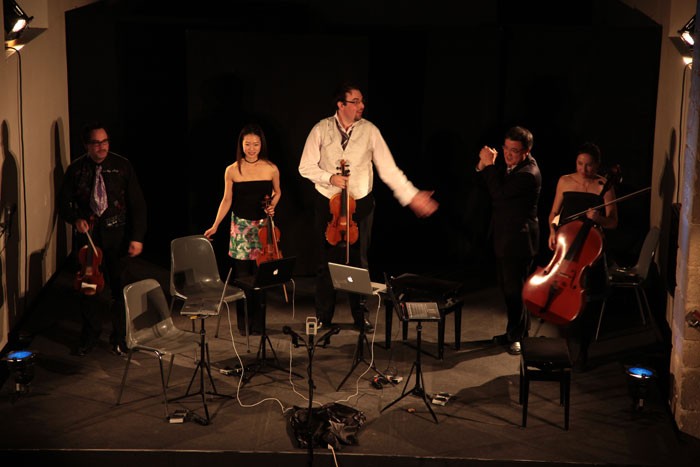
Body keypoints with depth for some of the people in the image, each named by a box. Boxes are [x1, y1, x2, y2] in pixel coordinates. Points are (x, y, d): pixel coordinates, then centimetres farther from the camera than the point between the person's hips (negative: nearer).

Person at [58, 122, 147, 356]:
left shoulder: (122, 166, -6)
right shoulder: (76, 169, -2)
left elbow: (137, 203, -4)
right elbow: (64, 203, 6)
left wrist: (137, 237, -10)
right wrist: (75, 219, -15)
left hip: (117, 234, -1)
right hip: (88, 235, 1)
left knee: (119, 287, 7)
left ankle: (119, 337, 24)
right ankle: (90, 335, 27)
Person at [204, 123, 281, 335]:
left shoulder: (271, 169, -3)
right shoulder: (232, 171, -3)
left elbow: (277, 192, 14)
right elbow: (227, 200, 4)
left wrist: (272, 206, -5)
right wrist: (215, 226, -1)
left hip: (263, 226, 0)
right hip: (240, 226, 0)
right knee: (242, 276, 1)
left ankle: (258, 323, 16)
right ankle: (244, 323, 16)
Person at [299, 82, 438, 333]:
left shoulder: (370, 131, -7)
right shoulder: (321, 129, -7)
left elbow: (389, 169, -6)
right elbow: (306, 167, -4)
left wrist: (412, 196, -12)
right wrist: (330, 177, -20)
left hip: (360, 204, 0)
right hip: (327, 204, 0)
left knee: (359, 261, 10)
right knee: (327, 261, 8)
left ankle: (360, 315, 25)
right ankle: (323, 317, 21)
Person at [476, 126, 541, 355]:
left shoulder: (528, 174, -21)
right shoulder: (509, 165, 7)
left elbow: (500, 193, -28)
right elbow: (491, 187, 11)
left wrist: (490, 165, -22)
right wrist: (483, 167, -7)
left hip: (518, 240, -9)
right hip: (504, 237, 9)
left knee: (514, 288, 1)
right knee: (508, 287, 17)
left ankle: (517, 336, 14)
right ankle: (516, 331, 31)